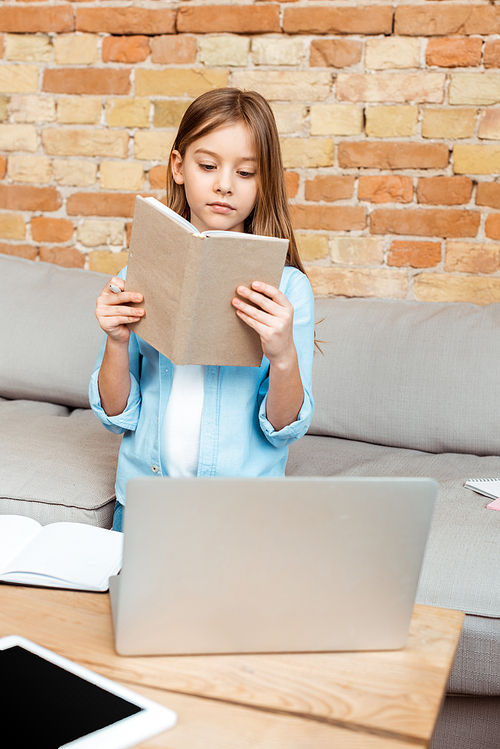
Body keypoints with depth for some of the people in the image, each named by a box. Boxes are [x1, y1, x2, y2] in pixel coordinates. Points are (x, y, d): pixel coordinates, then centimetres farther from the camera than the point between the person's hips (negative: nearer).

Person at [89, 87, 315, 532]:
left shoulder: (286, 287, -5)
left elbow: (286, 429, -5)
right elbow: (118, 417, 5)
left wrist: (283, 356, -22)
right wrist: (116, 343, -12)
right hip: (142, 497, 2)